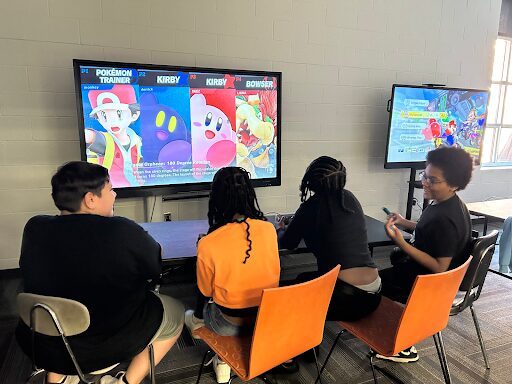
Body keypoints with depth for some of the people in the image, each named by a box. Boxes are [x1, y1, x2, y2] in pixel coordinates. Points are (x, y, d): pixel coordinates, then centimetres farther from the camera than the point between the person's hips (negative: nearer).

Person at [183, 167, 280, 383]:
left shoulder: (207, 244, -23)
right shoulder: (269, 229, -12)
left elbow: (205, 292, -7)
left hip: (230, 325, -3)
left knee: (191, 316, 28)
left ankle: (222, 361, 26)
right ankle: (223, 361, 29)